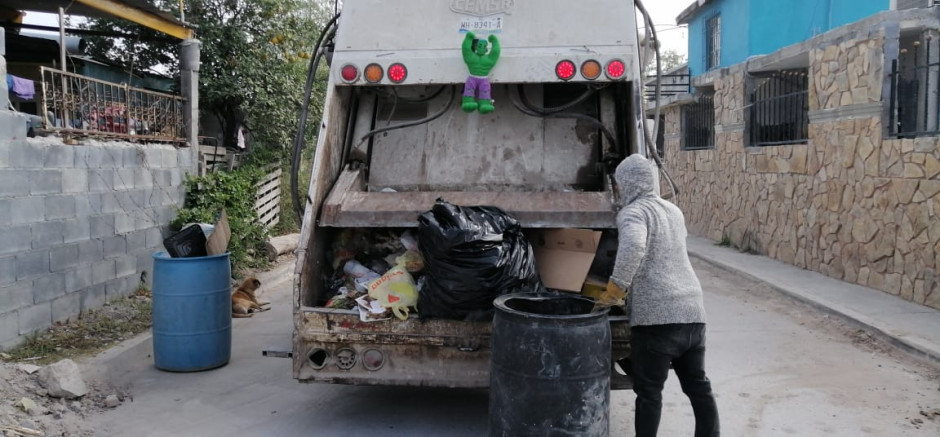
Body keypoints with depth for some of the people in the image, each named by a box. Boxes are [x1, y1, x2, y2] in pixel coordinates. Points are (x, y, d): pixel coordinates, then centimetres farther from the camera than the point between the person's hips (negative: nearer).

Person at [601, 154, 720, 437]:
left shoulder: (633, 212, -5)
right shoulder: (674, 211, 20)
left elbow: (633, 246, -28)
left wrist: (616, 287, -19)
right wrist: (630, 286, 41)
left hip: (657, 315, -7)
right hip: (693, 310, 7)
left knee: (649, 391, 2)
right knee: (698, 385, 16)